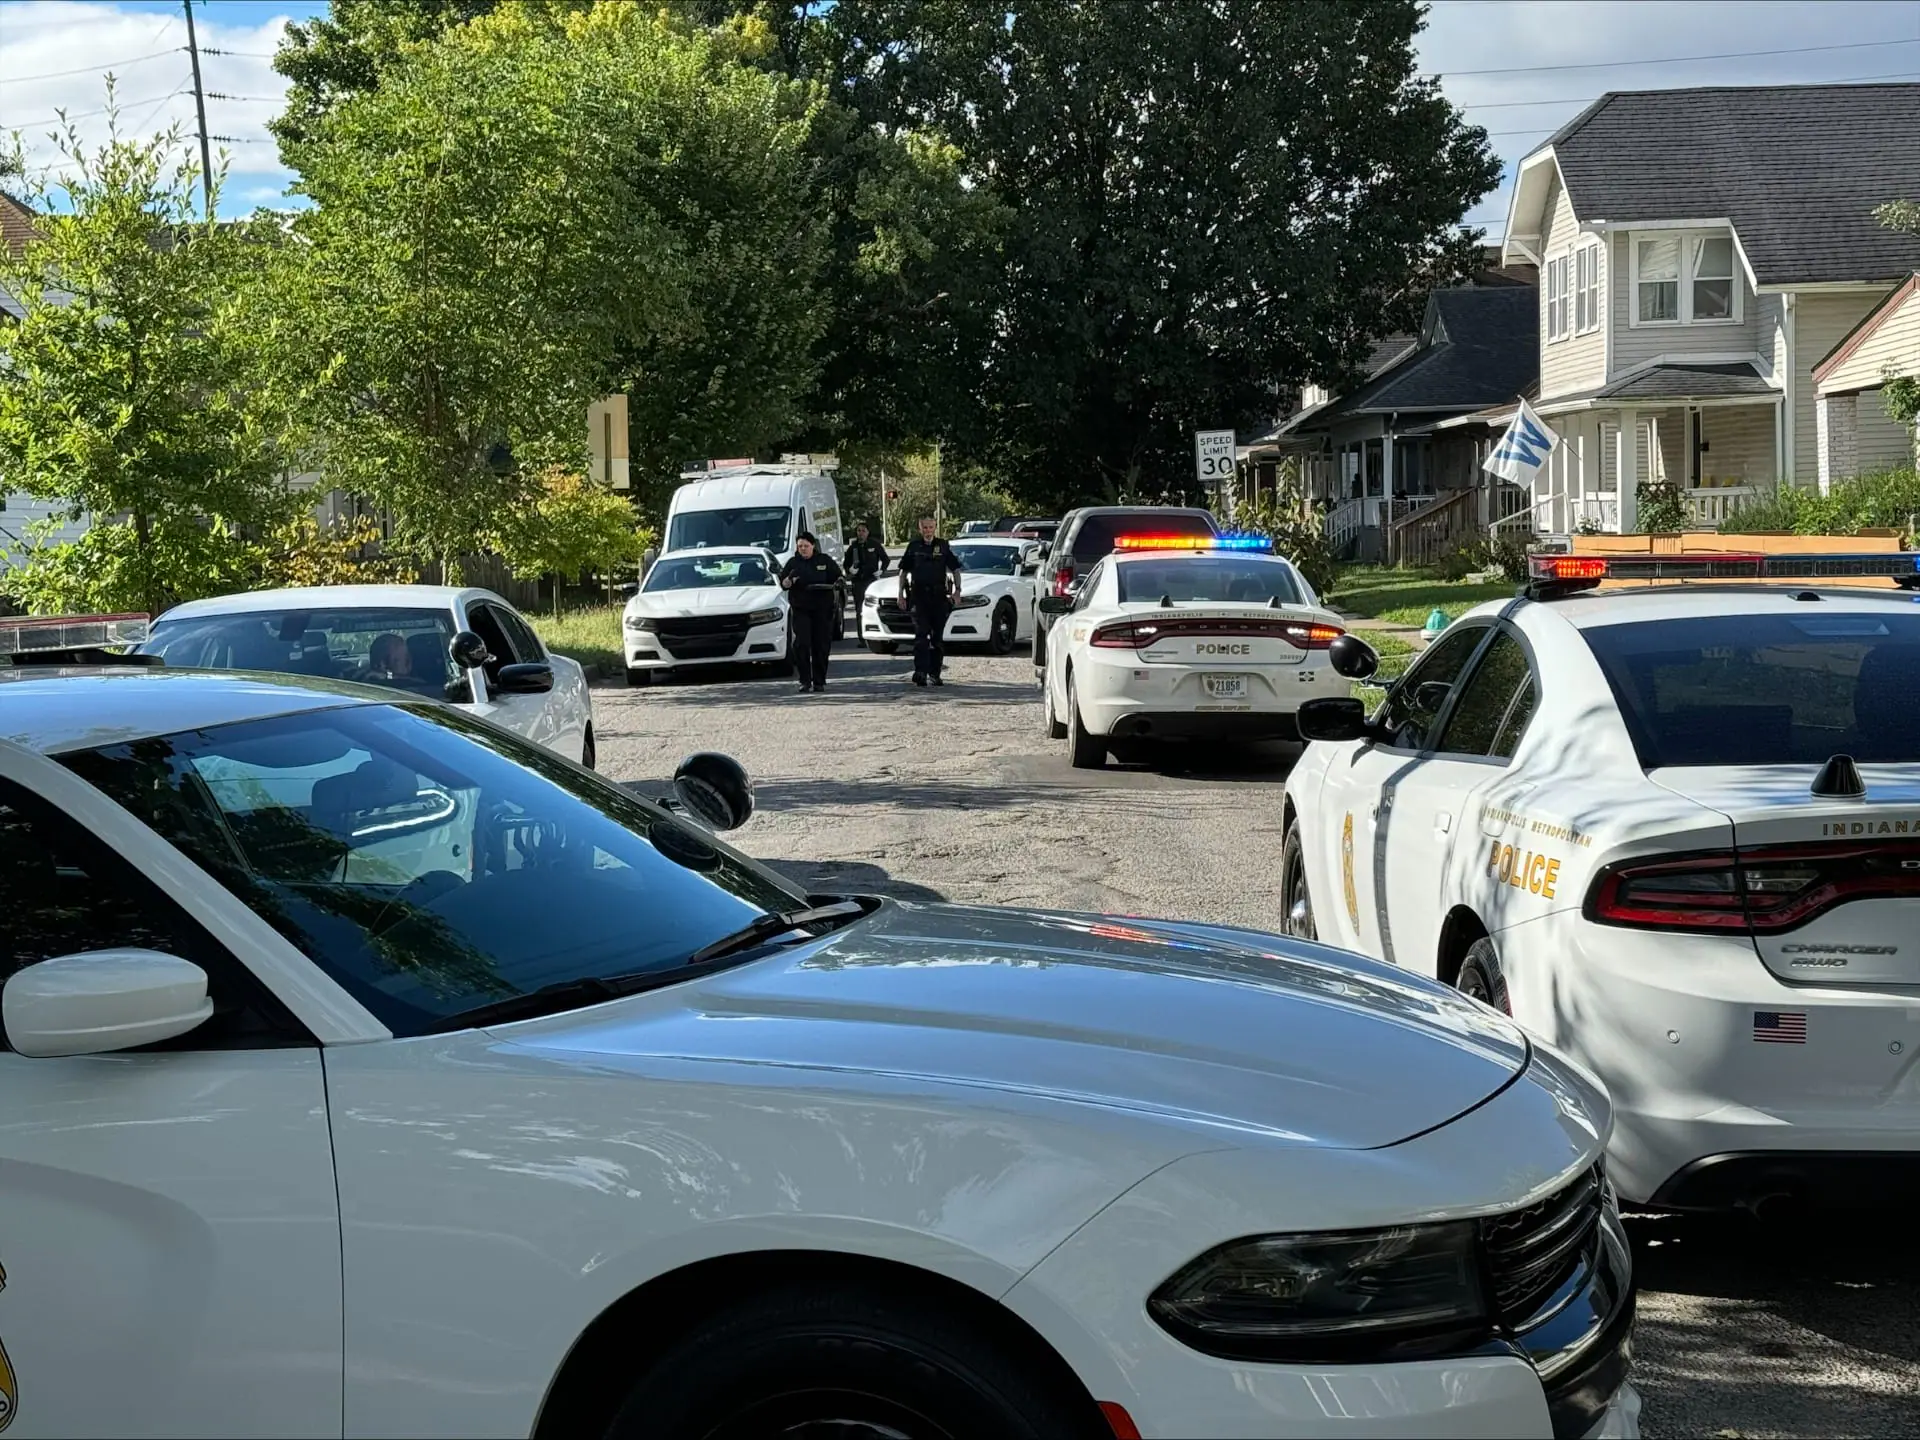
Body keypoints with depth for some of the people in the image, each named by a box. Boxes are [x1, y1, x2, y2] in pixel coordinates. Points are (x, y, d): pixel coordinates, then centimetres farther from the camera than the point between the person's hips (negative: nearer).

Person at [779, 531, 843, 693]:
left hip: (822, 609, 0)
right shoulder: (793, 563, 8)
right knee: (802, 644, -11)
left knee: (822, 645, 2)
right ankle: (805, 681, -9)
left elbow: (837, 578, 10)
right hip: (801, 610, 0)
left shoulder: (825, 561, 7)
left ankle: (819, 681, 12)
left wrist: (835, 584, -12)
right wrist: (788, 581, -16)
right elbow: (783, 584, 6)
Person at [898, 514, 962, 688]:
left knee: (938, 637, 6)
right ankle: (920, 672, -20)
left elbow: (955, 569, 10)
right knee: (921, 635, -13)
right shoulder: (913, 546, 6)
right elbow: (903, 571, 12)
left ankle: (934, 674, 13)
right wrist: (901, 592, 4)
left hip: (939, 596, 1)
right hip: (918, 596, -1)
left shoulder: (943, 546, 7)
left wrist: (957, 589, -3)